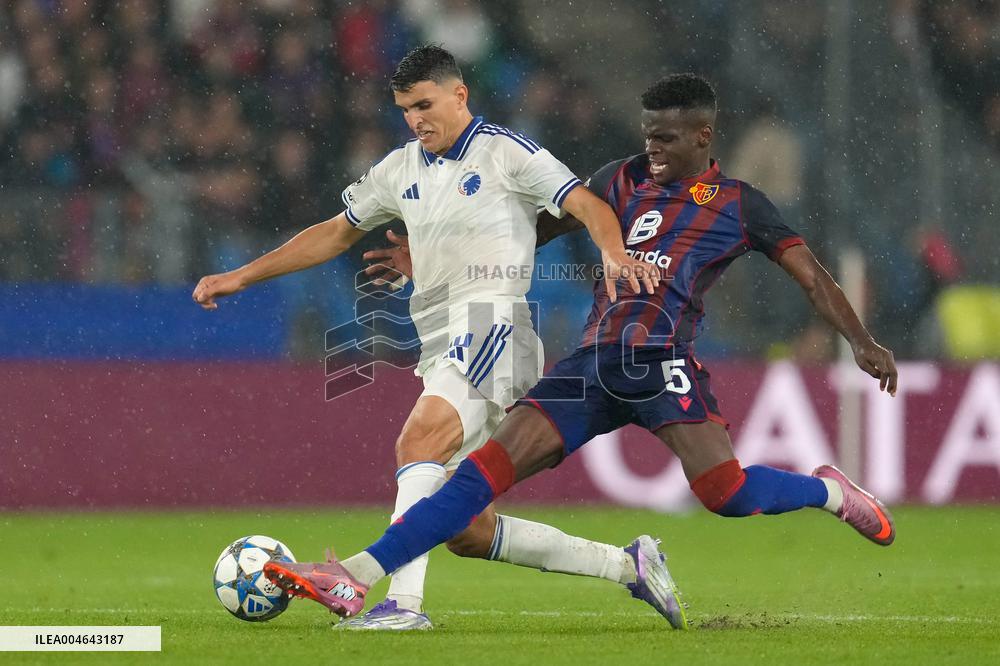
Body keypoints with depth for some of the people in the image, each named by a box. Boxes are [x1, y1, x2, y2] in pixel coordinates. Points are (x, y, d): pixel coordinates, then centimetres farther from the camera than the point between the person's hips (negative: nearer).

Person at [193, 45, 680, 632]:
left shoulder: (505, 152, -1)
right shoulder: (402, 170, 19)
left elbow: (588, 205, -10)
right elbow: (335, 234, 28)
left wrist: (615, 253, -32)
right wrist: (241, 277, 26)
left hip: (490, 326, -8)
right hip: (442, 345, 8)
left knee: (418, 440, -32)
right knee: (469, 533, 4)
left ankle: (404, 600, -41)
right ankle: (627, 565, 15)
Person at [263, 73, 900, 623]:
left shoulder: (740, 206, 9)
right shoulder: (624, 180, 18)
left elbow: (814, 278, 9)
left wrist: (864, 343, -5)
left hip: (661, 361, -3)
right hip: (593, 363, 3)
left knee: (725, 491, -24)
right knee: (485, 470, -10)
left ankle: (829, 491, 8)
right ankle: (355, 578, -15)